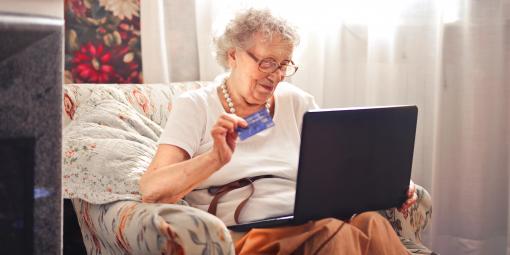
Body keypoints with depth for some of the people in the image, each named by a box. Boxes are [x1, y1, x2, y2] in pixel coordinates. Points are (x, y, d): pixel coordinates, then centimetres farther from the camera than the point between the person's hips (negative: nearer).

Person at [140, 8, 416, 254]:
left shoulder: (296, 102, 16)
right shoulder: (194, 106, 4)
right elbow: (151, 191, -8)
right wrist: (215, 159, -26)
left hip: (308, 226, 5)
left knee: (370, 223, -29)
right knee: (335, 232, -34)